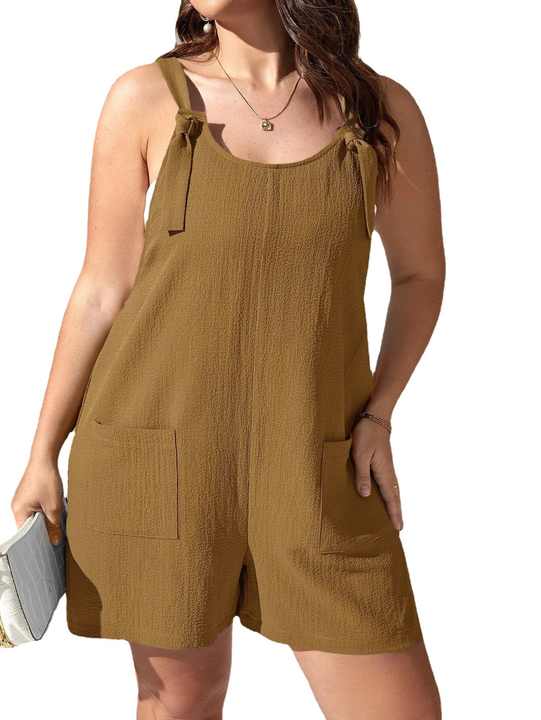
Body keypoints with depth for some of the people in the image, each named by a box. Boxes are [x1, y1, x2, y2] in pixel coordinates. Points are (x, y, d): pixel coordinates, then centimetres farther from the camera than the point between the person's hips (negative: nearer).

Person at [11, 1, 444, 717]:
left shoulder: (384, 109, 0)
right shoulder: (145, 98, -2)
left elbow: (421, 273, 12)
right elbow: (102, 290, 3)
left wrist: (377, 415, 0)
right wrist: (43, 455, 4)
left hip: (314, 466, 1)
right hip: (158, 452, 0)